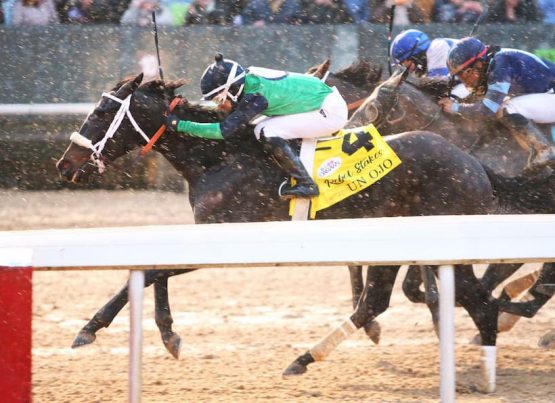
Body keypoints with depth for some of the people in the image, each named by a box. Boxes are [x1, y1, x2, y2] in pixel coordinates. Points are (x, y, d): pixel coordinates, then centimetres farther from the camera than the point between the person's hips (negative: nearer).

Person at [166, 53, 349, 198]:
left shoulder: (256, 95, -24)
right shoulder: (248, 77, 1)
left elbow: (224, 130, -27)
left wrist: (179, 125, -23)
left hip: (331, 112, -9)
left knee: (266, 132, -17)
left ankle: (305, 184, -12)